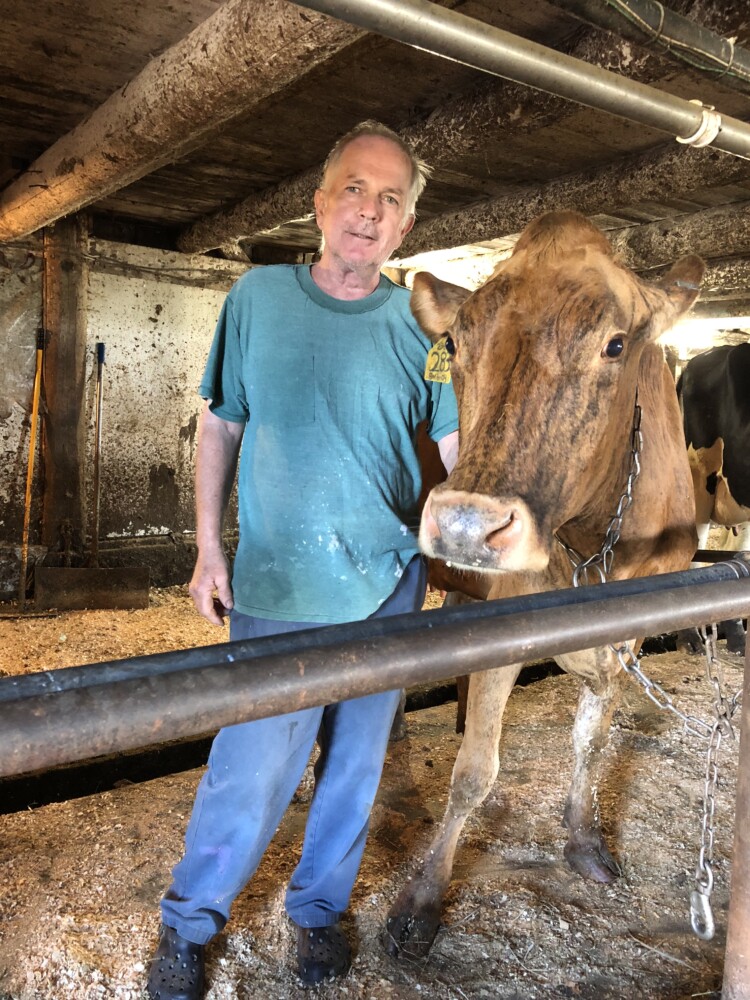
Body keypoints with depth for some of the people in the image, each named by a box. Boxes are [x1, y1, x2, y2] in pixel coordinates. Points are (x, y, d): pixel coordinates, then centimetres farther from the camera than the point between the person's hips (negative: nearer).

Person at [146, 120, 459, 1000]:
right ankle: (186, 924, 29)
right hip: (275, 585, -1)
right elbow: (219, 427, 6)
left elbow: (459, 452, 4)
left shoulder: (421, 324, 0)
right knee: (250, 769, 2)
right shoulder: (258, 296, 0)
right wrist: (208, 549, 3)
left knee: (355, 763, 14)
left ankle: (317, 910, 38)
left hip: (388, 583, 2)